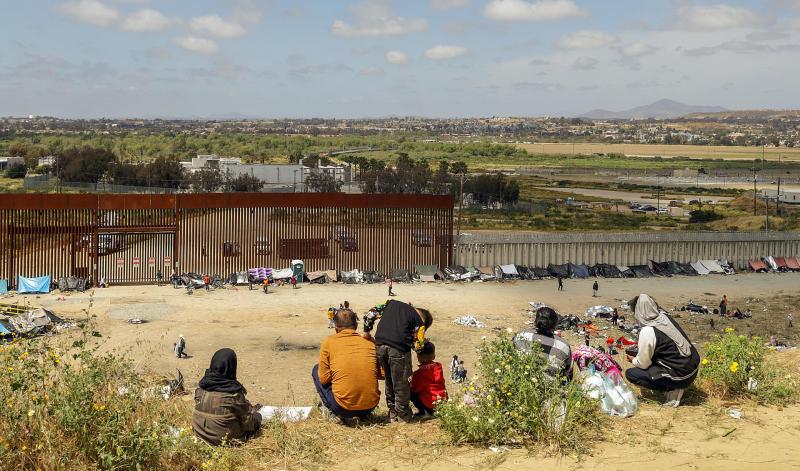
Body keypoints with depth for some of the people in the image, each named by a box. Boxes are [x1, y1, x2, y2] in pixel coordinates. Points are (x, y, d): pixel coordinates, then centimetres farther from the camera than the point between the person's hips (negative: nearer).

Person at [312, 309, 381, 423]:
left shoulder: (328, 342, -2)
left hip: (343, 408, -4)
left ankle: (337, 414, 8)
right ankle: (364, 415, 20)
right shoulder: (370, 343, 5)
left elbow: (324, 379, -1)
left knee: (316, 370, 19)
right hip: (370, 406, 4)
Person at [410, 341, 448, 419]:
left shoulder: (420, 373, -15)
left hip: (430, 403, -7)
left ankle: (424, 412, 2)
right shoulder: (439, 367, 4)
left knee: (410, 392, 5)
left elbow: (416, 389, -11)